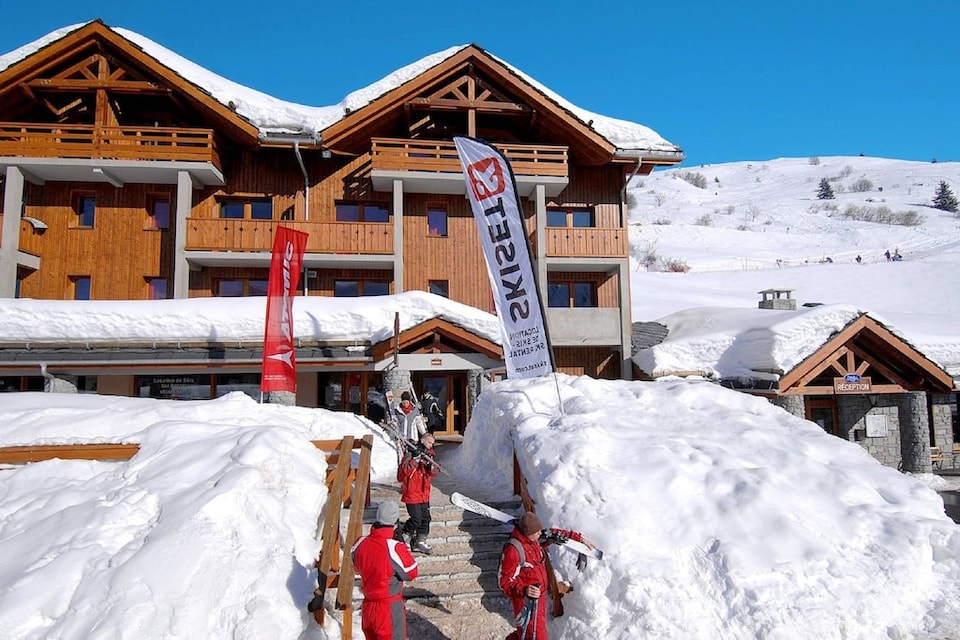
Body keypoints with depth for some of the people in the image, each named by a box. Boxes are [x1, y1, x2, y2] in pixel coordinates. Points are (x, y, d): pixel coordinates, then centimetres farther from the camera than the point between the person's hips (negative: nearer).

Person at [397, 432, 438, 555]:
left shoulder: (430, 454, 7)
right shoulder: (410, 453, -14)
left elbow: (433, 473, 5)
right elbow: (401, 475, -21)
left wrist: (431, 465, -18)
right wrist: (414, 460, -30)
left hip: (424, 493, 7)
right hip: (411, 493, -7)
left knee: (425, 518, 10)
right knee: (416, 520, -6)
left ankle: (420, 542, 25)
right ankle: (402, 537, 17)